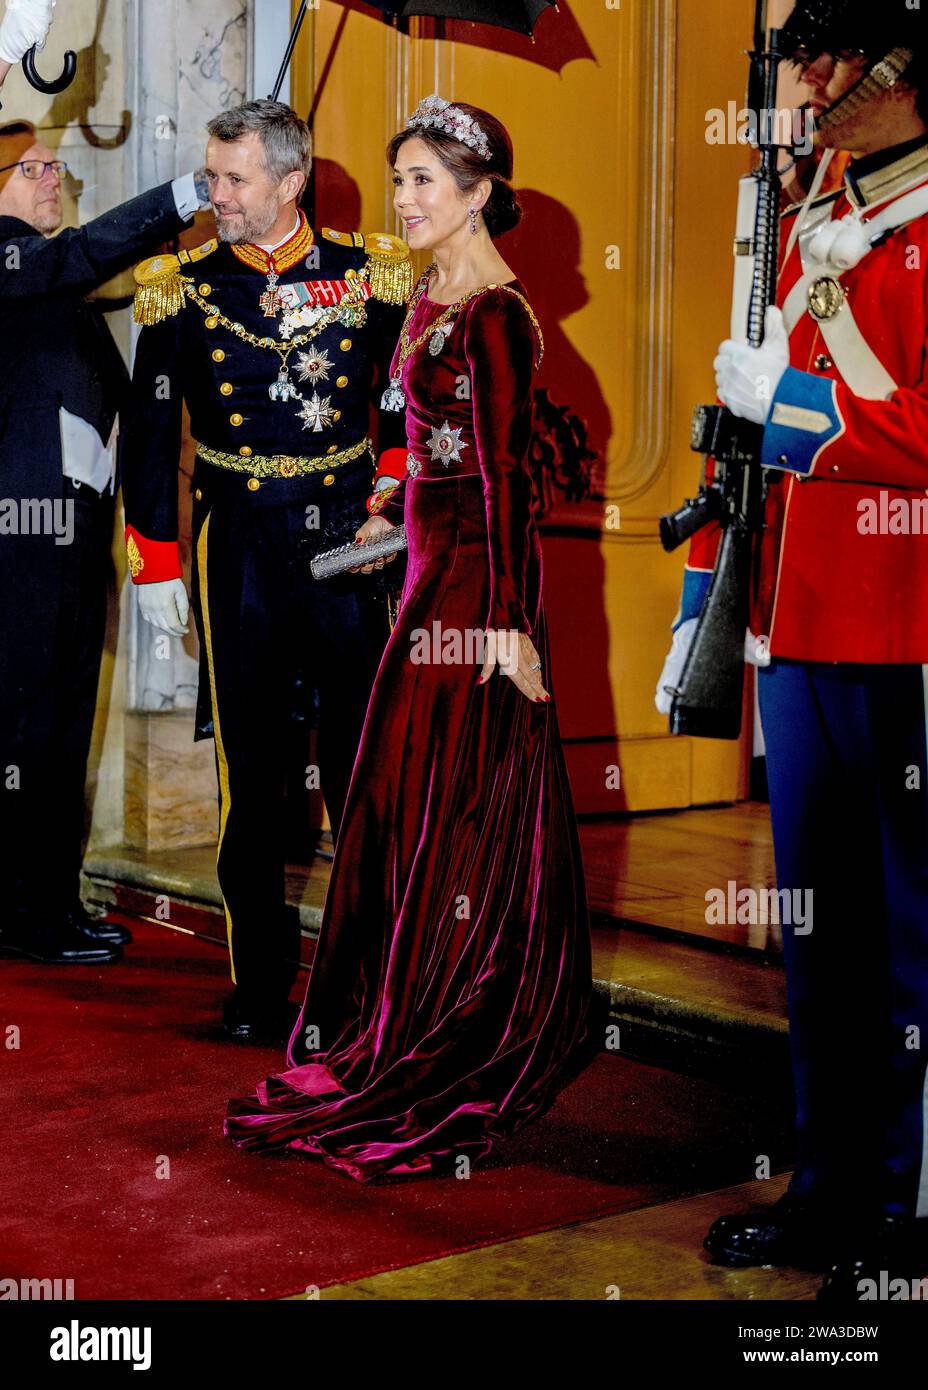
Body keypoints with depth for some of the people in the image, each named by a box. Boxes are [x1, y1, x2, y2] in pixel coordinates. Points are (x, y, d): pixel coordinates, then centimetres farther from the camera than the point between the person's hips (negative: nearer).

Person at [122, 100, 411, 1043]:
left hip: (350, 542, 0)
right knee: (250, 771, 4)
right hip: (239, 551, 0)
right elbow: (150, 433, 5)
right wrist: (154, 566, 2)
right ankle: (260, 980, 14)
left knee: (366, 762, 4)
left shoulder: (369, 274, 2)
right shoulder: (183, 287, 2)